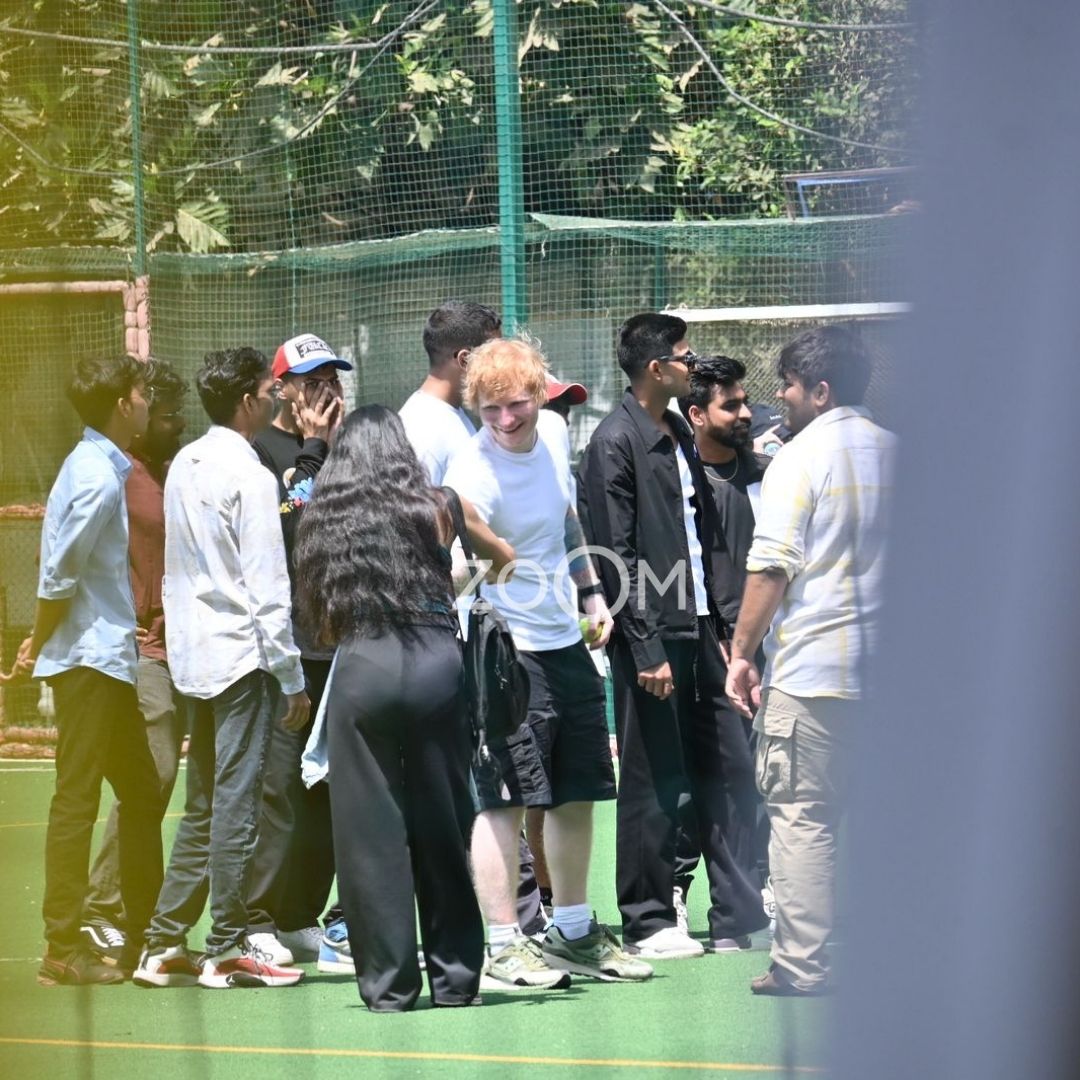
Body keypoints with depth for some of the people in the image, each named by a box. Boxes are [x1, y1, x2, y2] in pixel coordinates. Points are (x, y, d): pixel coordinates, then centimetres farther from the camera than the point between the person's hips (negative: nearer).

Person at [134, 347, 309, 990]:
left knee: (203, 809, 13)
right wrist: (292, 679, -12)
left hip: (196, 657, 8)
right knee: (237, 806, -4)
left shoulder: (185, 467, 10)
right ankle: (228, 952, -3)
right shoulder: (249, 476, -13)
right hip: (243, 654, -8)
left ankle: (164, 945, 12)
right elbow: (268, 587, -15)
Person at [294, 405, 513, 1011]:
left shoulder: (322, 522, 13)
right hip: (434, 663, -1)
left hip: (359, 669, 1)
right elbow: (504, 558, 25)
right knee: (443, 825, 6)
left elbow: (321, 624, 14)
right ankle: (455, 976, 10)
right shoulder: (432, 508, 9)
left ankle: (388, 983, 3)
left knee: (371, 831, 3)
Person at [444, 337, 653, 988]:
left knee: (578, 794, 14)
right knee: (506, 801, -6)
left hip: (566, 643, 8)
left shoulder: (551, 450, 6)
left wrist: (592, 593, 20)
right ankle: (502, 947, 1)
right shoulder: (474, 474, -18)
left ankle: (573, 933, 26)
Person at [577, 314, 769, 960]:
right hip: (652, 639, -8)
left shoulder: (681, 438, 15)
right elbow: (615, 555, -14)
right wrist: (646, 651, -17)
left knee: (723, 773, 9)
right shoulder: (615, 443, -10)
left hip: (697, 632, 8)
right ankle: (648, 924, 8)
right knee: (653, 786, -1)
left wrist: (718, 628, 14)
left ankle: (738, 913, 15)